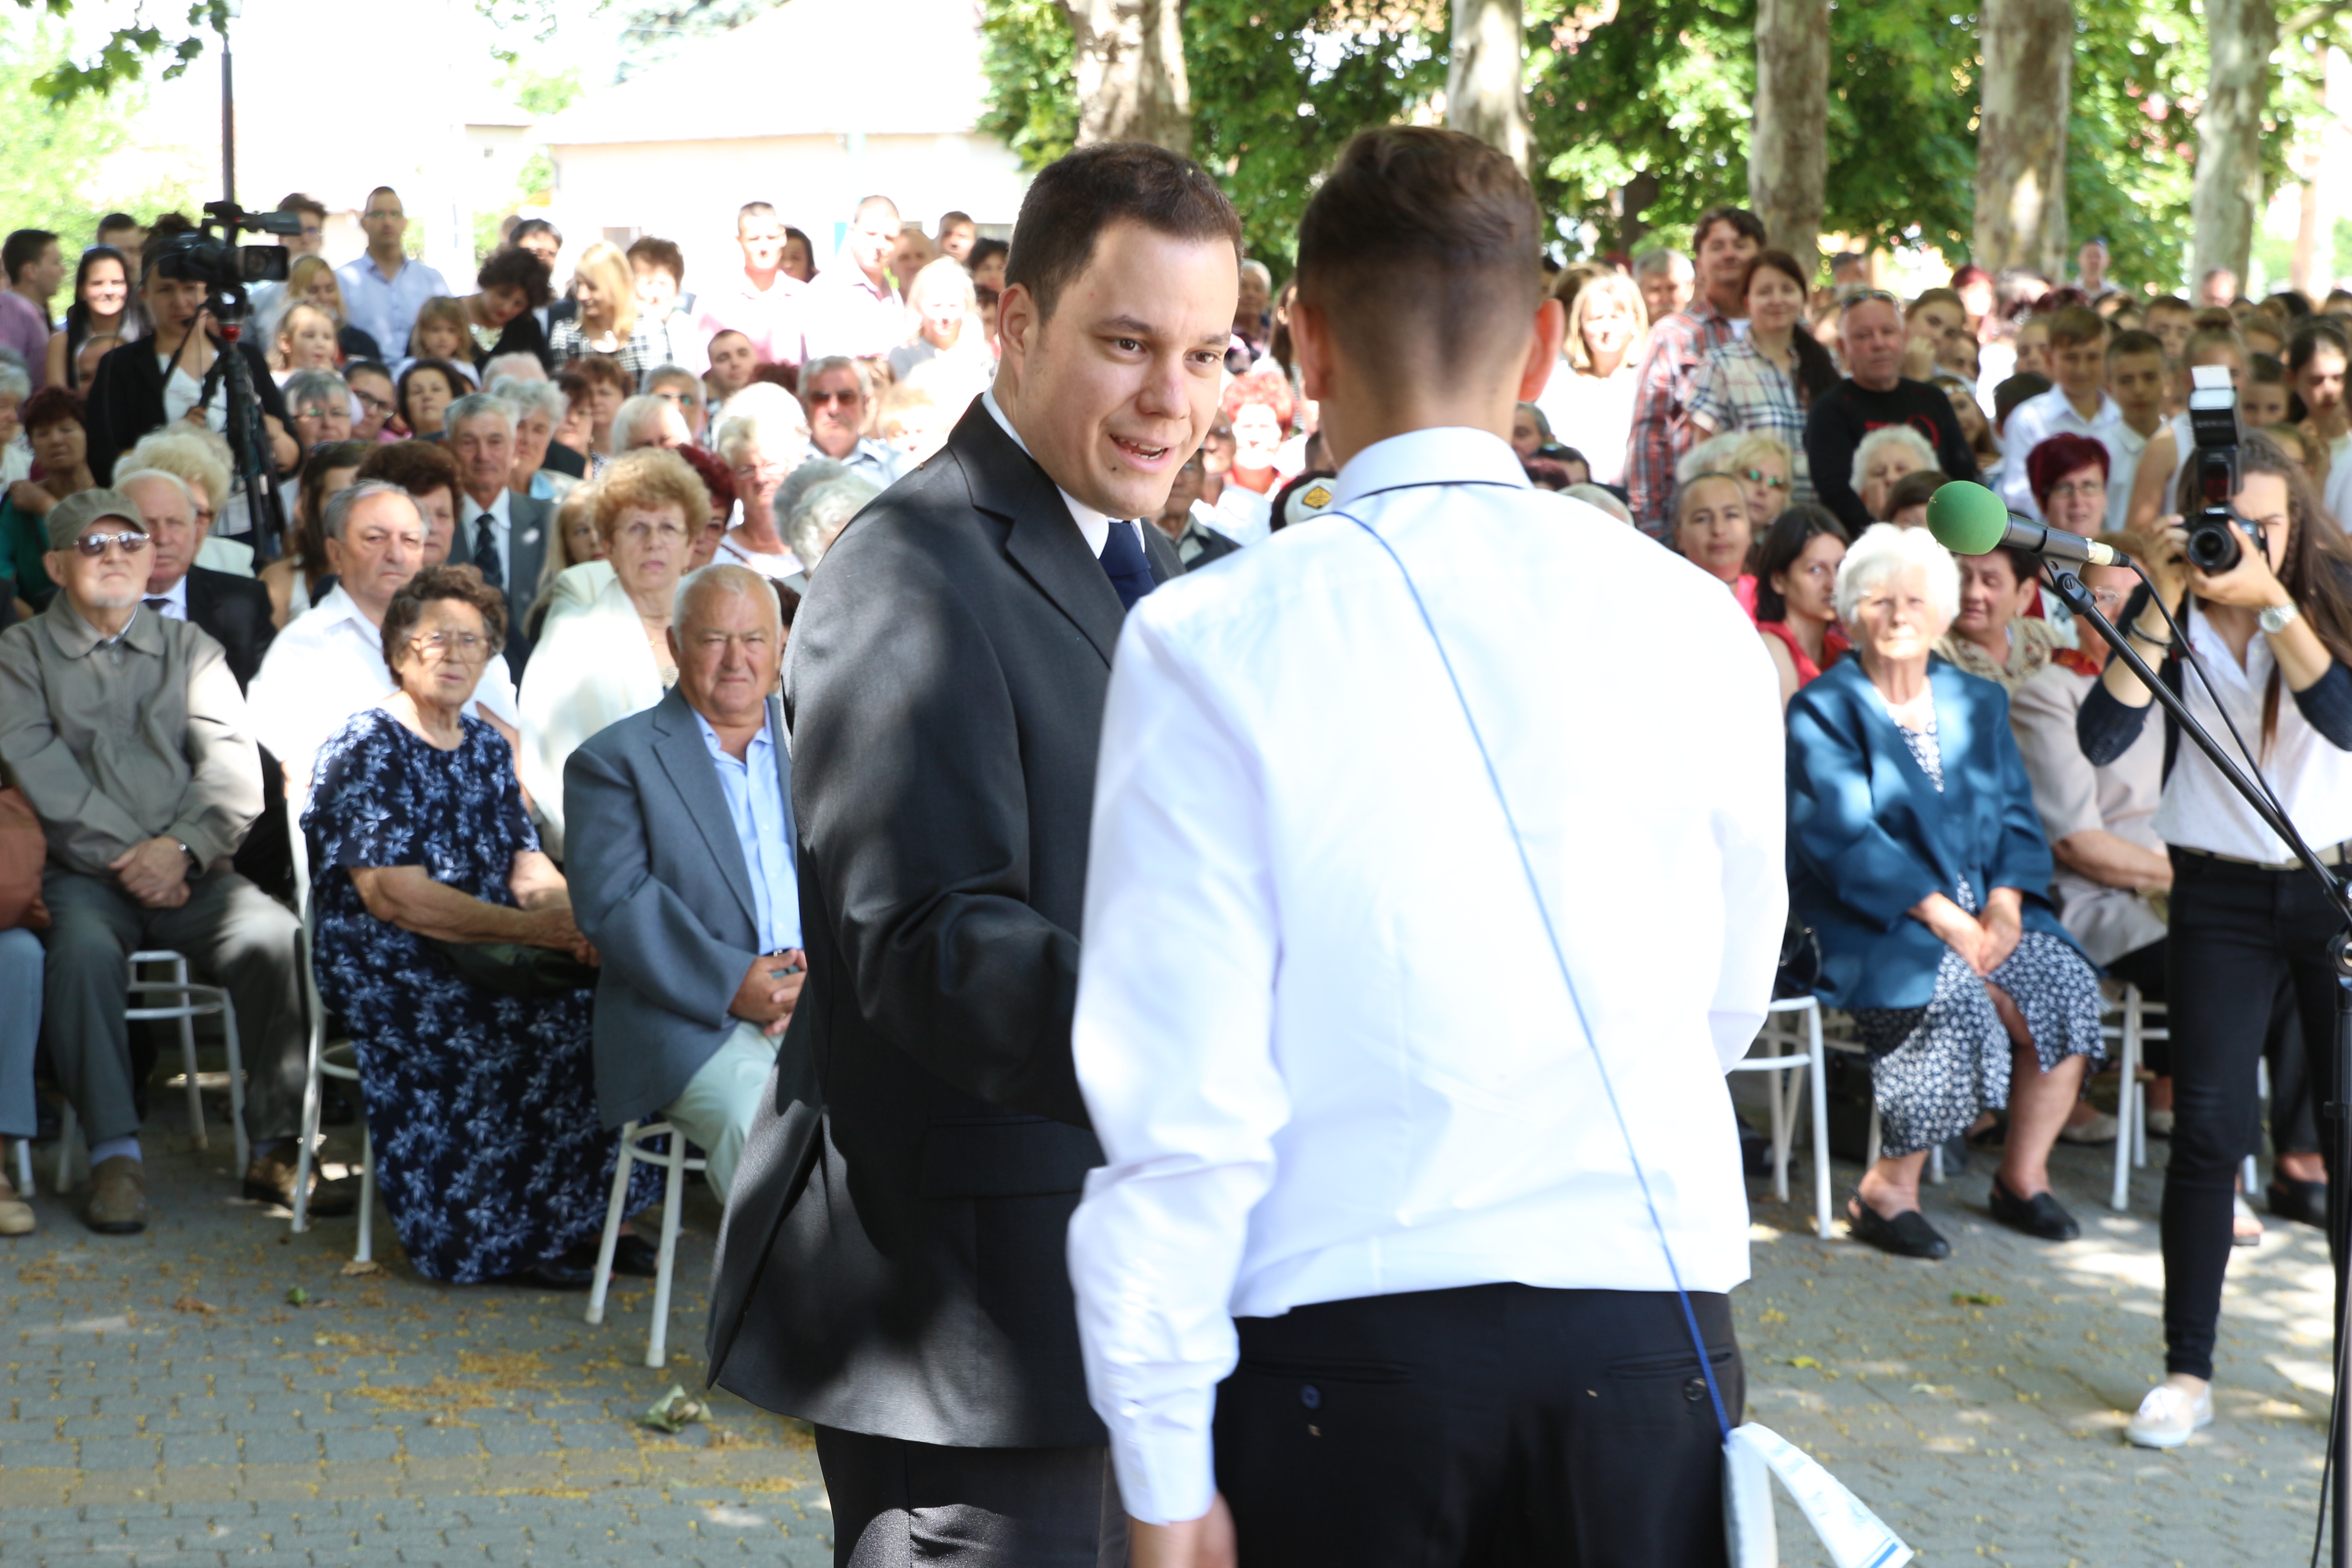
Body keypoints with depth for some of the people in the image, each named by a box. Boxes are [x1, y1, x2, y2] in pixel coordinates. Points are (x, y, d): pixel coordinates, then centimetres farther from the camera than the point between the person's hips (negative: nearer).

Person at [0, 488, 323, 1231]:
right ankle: (115, 1155, -28)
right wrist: (125, 856, -12)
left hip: (190, 873, 2)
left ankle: (277, 1148, -19)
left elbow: (236, 771, 6)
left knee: (280, 940, -26)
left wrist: (182, 847, -12)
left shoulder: (189, 648, 18)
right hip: (81, 875, -2)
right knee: (84, 951, -35)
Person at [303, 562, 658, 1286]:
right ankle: (510, 1238, -14)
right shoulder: (368, 746, -6)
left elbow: (528, 865, 13)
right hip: (389, 969, -6)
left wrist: (577, 914, -12)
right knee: (541, 1032, -28)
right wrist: (530, 929, -23)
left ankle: (580, 1222, -11)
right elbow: (390, 896, -16)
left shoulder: (486, 748, 17)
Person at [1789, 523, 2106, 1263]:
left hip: (1981, 908, 5)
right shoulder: (1821, 711, -2)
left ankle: (2024, 1175, -6)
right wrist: (1943, 917, -20)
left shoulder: (1978, 703, 16)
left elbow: (2017, 817, 11)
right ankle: (1890, 1189, -17)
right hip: (1868, 922, -5)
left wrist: (2005, 901, -10)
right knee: (1953, 992, -32)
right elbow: (1845, 839, -13)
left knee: (2066, 978, -21)